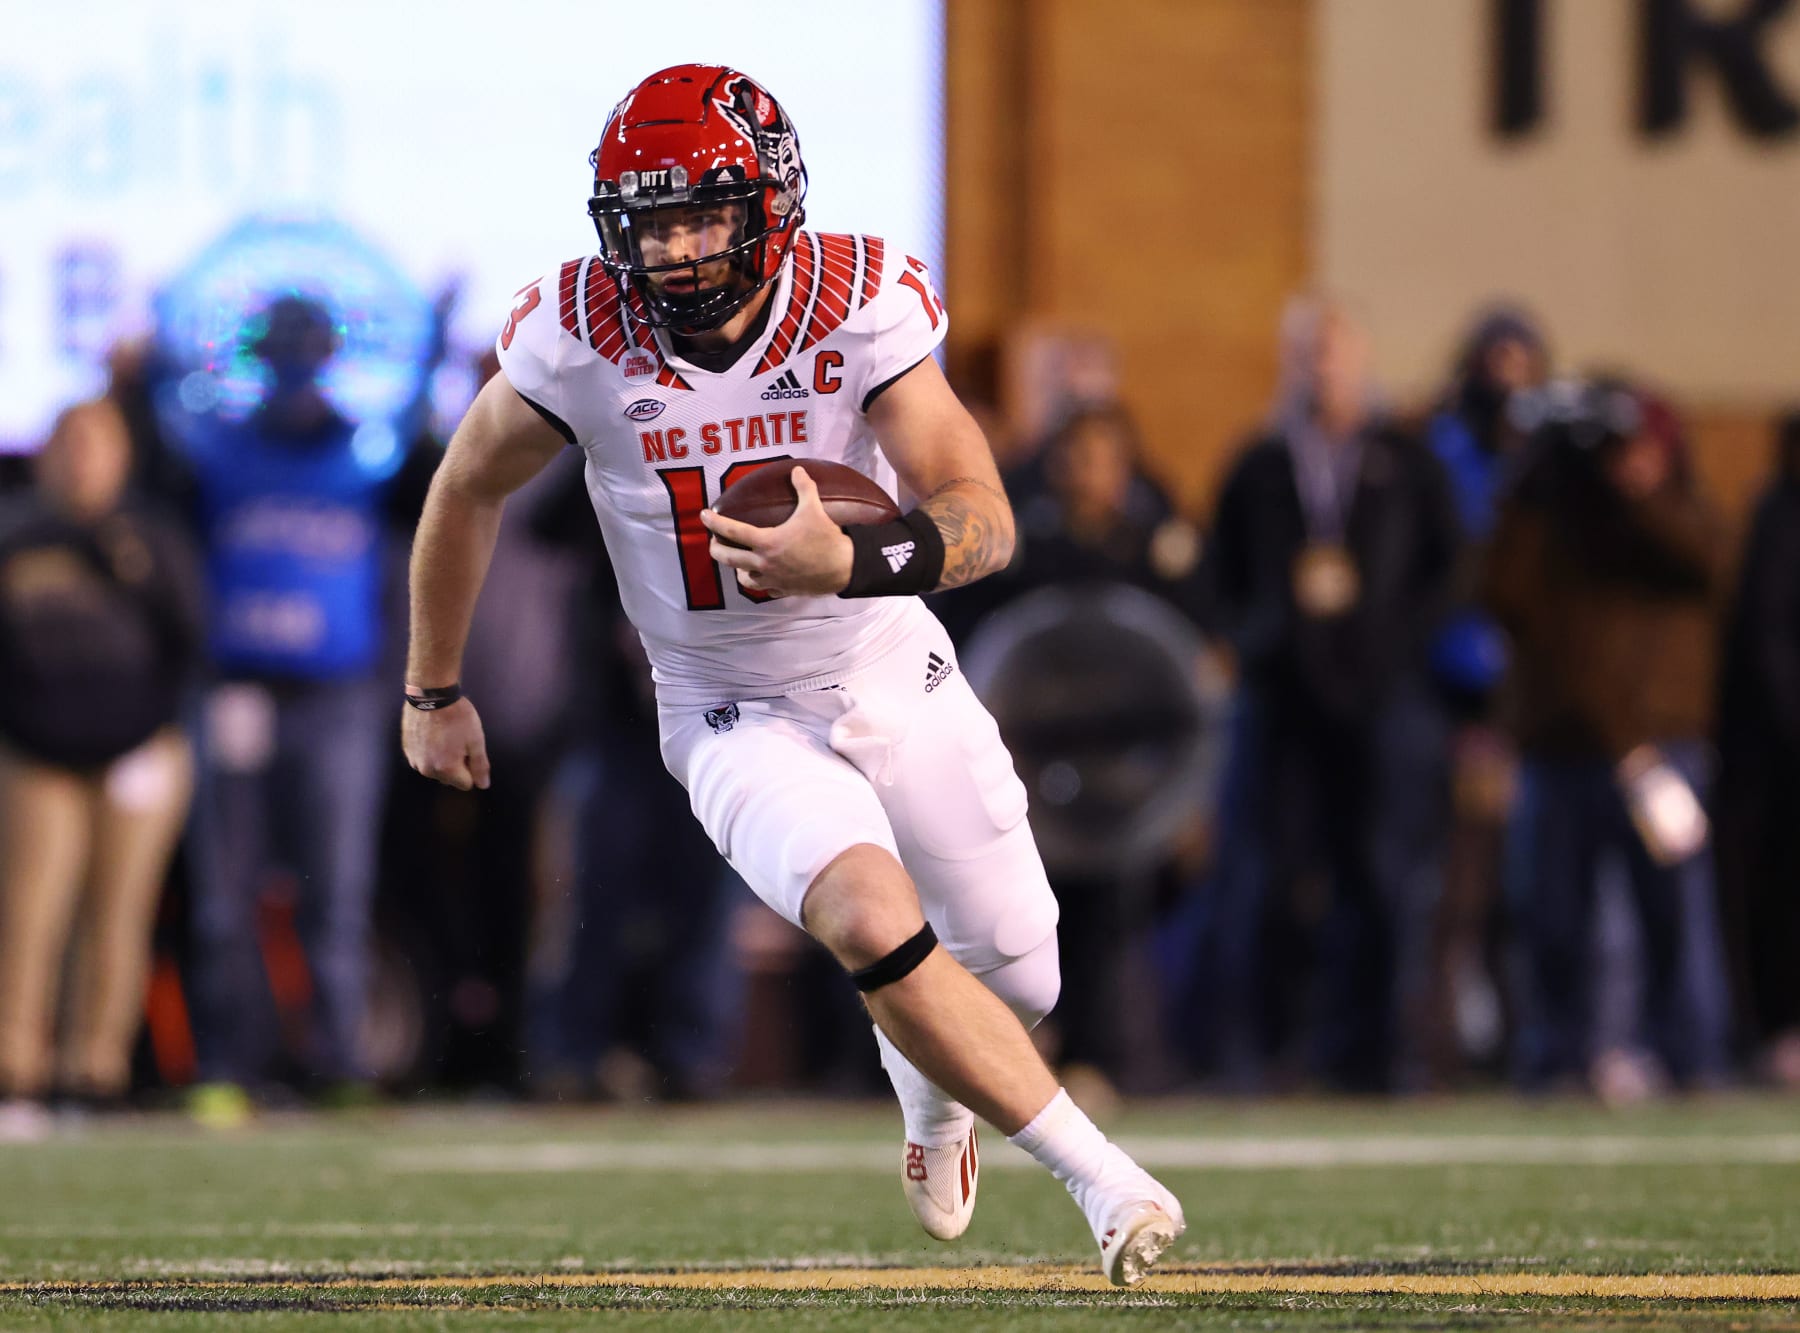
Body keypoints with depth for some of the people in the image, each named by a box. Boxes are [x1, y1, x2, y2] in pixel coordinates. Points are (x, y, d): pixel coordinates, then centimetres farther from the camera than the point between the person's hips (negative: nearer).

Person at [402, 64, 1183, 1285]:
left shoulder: (857, 306, -20)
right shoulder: (583, 338, -18)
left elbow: (985, 521, -24)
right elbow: (470, 491, 0)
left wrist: (851, 562, -44)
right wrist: (433, 691, 9)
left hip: (897, 682, 2)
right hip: (735, 718, -1)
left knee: (1019, 979, 9)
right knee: (875, 922, -28)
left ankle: (932, 1076, 48)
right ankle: (1103, 1176, -15)